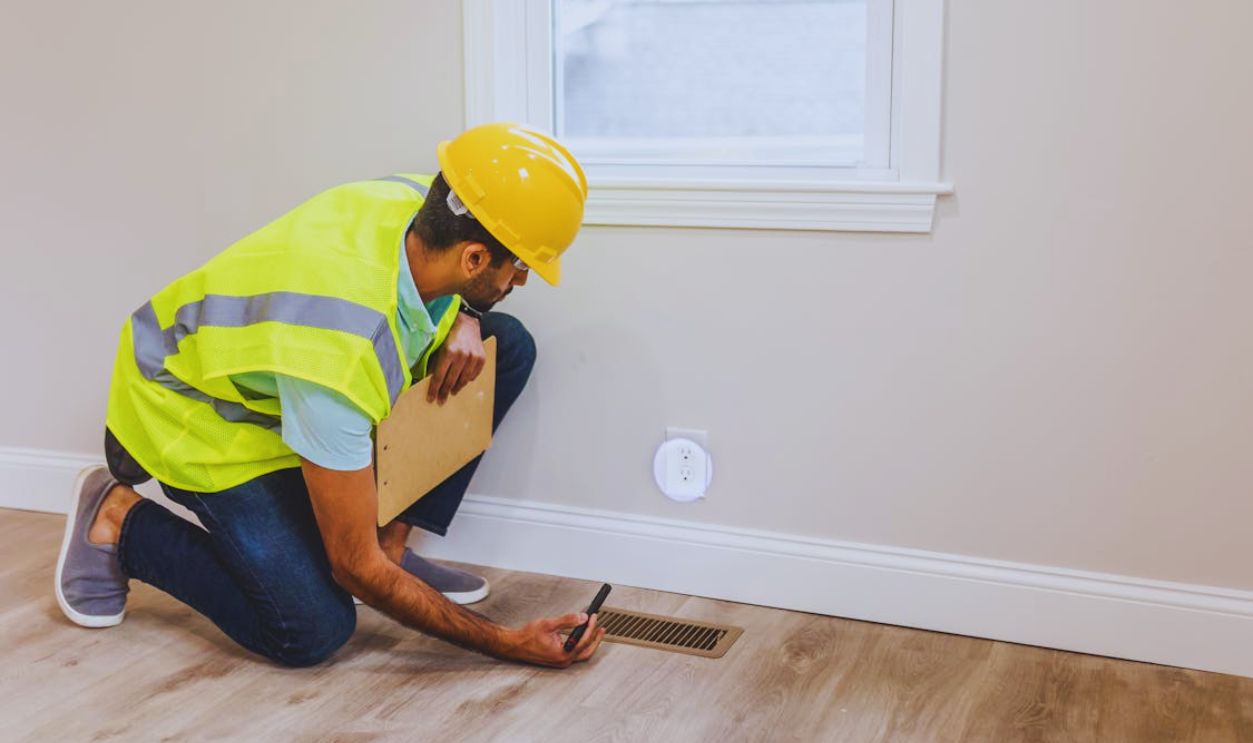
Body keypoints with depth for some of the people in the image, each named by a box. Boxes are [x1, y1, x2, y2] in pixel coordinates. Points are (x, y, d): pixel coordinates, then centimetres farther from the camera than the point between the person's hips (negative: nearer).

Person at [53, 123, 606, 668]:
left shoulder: (422, 202, -21)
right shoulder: (338, 355, -41)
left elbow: (450, 292, 9)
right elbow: (355, 566, -30)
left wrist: (464, 323, -16)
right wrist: (506, 644, -26)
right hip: (195, 412, -8)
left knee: (508, 345, -9)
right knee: (313, 630, -22)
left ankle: (391, 544, 0)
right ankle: (121, 520, 1)